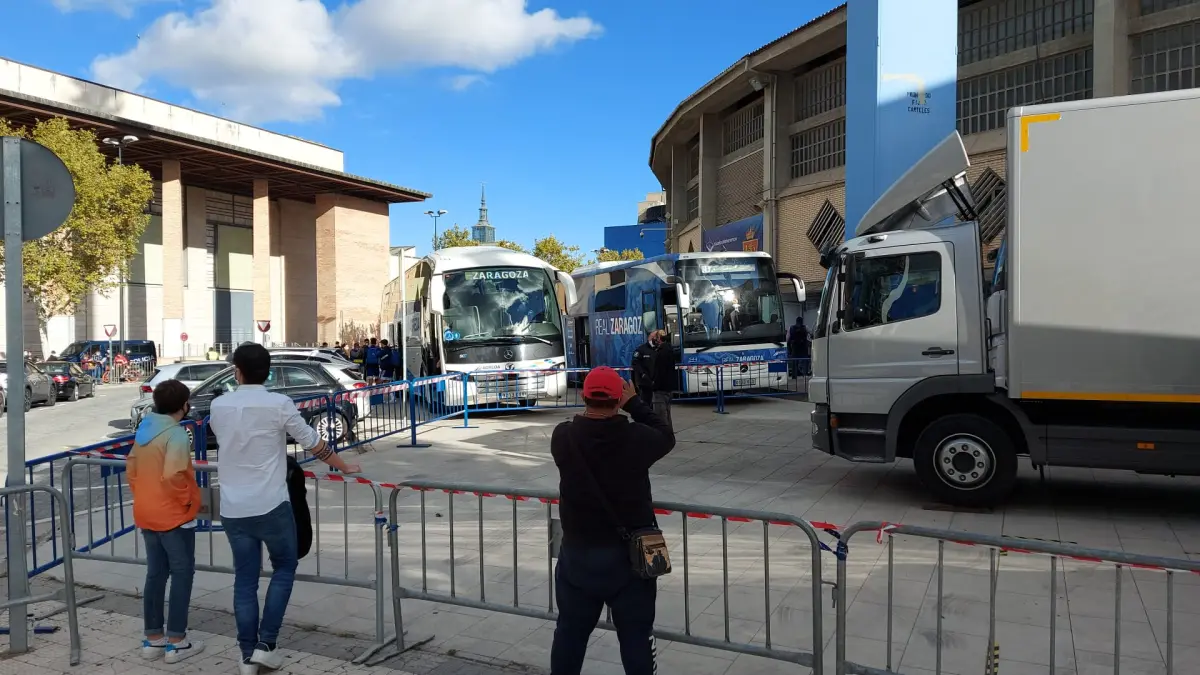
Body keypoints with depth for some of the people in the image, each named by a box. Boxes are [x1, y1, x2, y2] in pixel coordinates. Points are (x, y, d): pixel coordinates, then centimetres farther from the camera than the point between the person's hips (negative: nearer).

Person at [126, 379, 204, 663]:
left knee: (155, 574, 15)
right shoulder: (176, 434, -20)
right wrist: (187, 500, -14)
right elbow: (172, 476, -28)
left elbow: (131, 467, 13)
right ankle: (176, 642, 7)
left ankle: (153, 639, 22)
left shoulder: (144, 429, 6)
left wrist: (142, 496, 19)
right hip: (174, 515, -8)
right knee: (182, 574, 3)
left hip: (146, 514, 8)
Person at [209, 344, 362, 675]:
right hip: (271, 505, -3)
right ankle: (265, 645, 10)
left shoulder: (218, 406, 1)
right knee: (284, 569, 14)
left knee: (244, 580, 11)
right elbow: (313, 443, -4)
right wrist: (344, 467, 11)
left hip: (233, 508, 4)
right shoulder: (279, 404, -11)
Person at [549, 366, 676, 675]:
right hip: (630, 554, -2)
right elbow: (666, 436, 2)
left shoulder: (562, 437, -13)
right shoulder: (637, 438, -19)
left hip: (578, 553, 2)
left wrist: (591, 406, 9)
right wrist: (635, 403, 5)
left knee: (570, 632, 19)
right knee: (636, 636, 12)